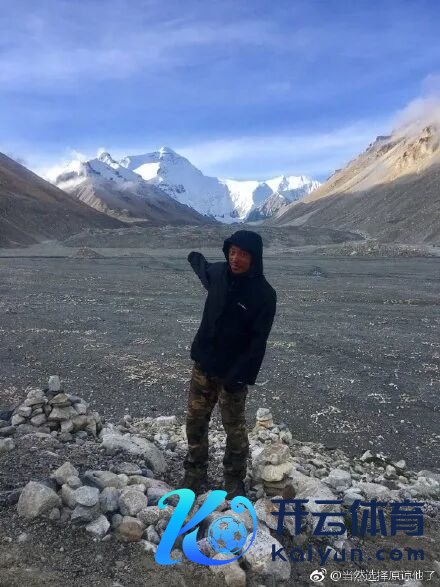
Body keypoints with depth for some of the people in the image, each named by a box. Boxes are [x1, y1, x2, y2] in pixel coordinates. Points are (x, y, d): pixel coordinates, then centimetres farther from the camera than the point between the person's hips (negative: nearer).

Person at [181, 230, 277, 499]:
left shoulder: (264, 294, -17)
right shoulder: (217, 272, -3)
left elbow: (258, 342, -18)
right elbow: (202, 267, 25)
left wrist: (240, 376, -23)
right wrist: (196, 257, 46)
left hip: (233, 373, -5)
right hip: (203, 366, 5)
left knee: (235, 428, 6)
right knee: (195, 421, 12)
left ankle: (235, 481, 25)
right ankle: (195, 473, 30)